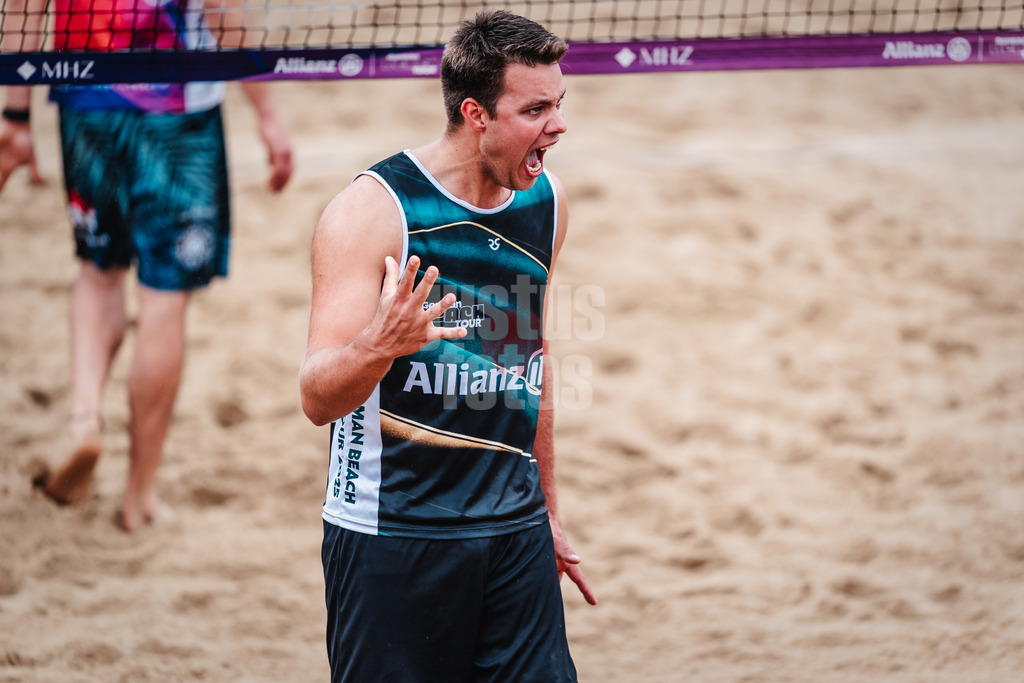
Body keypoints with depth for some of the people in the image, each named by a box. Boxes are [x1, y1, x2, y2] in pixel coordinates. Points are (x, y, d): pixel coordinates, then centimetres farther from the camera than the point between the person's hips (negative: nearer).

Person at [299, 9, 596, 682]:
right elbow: (318, 399, -18)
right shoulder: (372, 210, -13)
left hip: (517, 535, 5)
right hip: (389, 538, -5)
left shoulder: (546, 202, 7)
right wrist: (380, 345, -39)